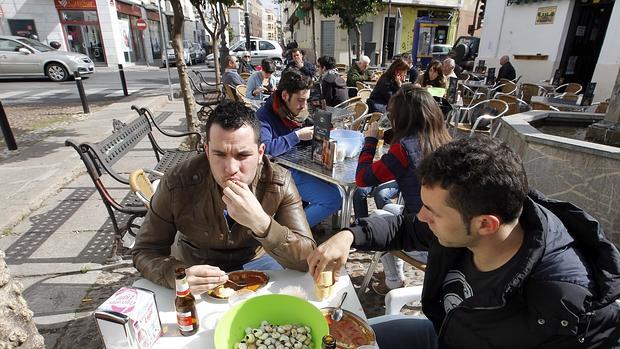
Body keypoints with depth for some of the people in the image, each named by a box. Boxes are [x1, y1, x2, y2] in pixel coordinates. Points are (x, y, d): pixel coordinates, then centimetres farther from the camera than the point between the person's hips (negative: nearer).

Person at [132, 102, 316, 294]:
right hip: (197, 267, 1)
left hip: (256, 260, 0)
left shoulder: (279, 183, -22)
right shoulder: (176, 183, -22)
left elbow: (307, 259, -25)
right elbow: (145, 251, -13)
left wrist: (260, 222, -43)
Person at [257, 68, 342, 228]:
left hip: (299, 167, 9)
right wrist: (297, 136, -24)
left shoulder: (295, 111, 8)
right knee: (333, 199, -17)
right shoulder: (264, 116, -15)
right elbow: (265, 148, -33)